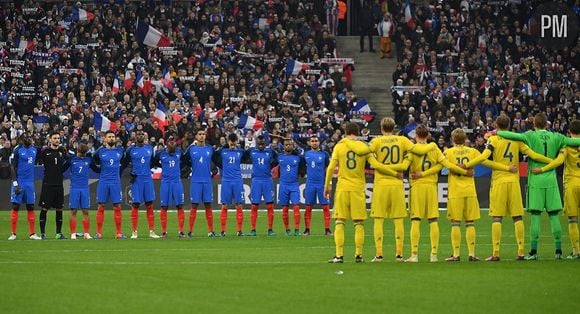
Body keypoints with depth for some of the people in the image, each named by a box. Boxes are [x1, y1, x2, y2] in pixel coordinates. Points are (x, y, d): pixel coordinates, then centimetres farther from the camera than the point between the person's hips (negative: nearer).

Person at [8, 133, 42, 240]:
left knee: (30, 208, 6)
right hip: (19, 182, -5)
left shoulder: (34, 150, 8)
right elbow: (13, 168, -9)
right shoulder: (17, 150, -8)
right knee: (15, 207, -2)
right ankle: (13, 233, 1)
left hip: (30, 183, 5)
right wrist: (15, 184, -15)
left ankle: (32, 234, 9)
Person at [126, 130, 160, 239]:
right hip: (136, 180, -3)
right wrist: (130, 173, -5)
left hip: (148, 179, 3)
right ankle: (134, 232, 2)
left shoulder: (149, 148, 8)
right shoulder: (131, 150, -1)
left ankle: (152, 231, 4)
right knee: (135, 205, -2)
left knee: (150, 206, 3)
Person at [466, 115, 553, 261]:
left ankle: (495, 253, -7)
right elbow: (533, 155, 2)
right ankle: (521, 251, 3)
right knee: (517, 217, 6)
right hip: (514, 180, 2)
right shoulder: (517, 139, 7)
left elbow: (483, 157, -15)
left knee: (497, 218, -2)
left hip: (498, 181, -2)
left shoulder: (493, 139, -1)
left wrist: (466, 165, -9)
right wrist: (551, 161, 11)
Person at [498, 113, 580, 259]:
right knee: (554, 215, 5)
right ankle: (558, 251, 4)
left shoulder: (531, 136, -4)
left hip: (535, 180, -2)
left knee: (535, 216, -2)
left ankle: (533, 251, -5)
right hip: (551, 180, 2)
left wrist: (496, 132, -5)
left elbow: (513, 135, -16)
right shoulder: (556, 137, 4)